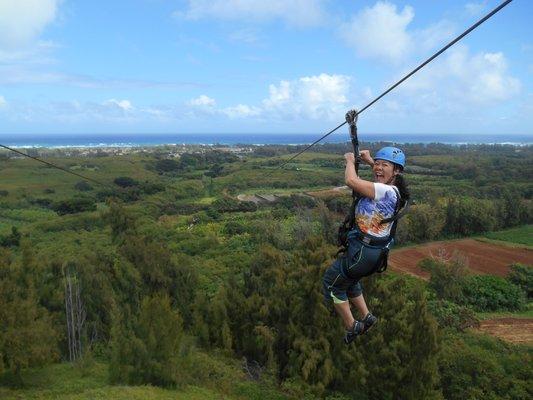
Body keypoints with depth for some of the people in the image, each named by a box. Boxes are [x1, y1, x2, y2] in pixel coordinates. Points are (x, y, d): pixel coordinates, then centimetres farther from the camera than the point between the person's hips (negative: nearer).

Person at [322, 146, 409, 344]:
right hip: (377, 250, 9)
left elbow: (351, 181, -35)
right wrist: (369, 161, 19)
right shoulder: (394, 189, 0)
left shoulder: (385, 191, -27)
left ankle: (351, 327, 19)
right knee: (348, 280, 30)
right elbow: (384, 177, 26)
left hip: (363, 251, -9)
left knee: (332, 282, 10)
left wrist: (350, 161, -16)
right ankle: (366, 317, 36)